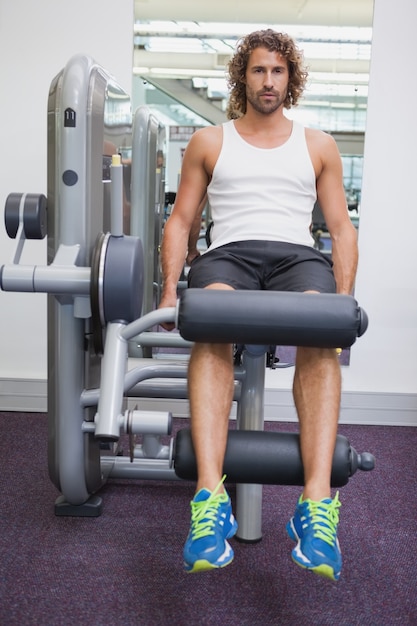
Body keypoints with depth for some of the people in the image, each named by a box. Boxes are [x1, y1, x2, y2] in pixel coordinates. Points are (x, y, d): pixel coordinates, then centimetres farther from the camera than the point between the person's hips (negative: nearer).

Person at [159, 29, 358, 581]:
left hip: (298, 254, 1)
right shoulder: (209, 141, 22)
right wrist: (170, 289, 1)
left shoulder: (318, 145, 23)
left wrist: (344, 297, 0)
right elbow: (181, 220, 17)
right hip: (228, 252, 0)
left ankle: (318, 503, -42)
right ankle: (211, 498, -45)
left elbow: (341, 228, 17)